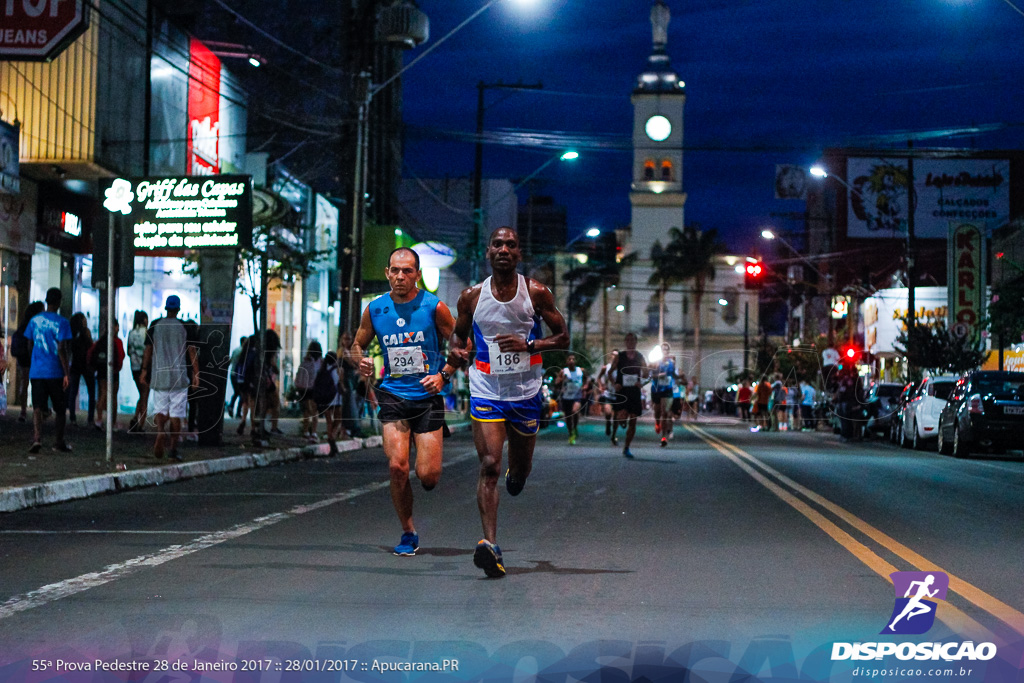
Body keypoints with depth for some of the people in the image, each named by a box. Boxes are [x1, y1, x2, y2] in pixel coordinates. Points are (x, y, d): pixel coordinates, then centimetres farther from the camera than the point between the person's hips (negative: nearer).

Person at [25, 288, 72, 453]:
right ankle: (60, 442, 19)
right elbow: (61, 349, -14)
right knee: (60, 409, 11)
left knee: (37, 407, -2)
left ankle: (37, 439, -21)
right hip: (56, 372, -3)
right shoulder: (62, 322, -9)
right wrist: (67, 373, -12)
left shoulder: (35, 320, 6)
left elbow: (30, 345, 15)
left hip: (36, 372, 3)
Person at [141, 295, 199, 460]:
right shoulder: (184, 327, -1)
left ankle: (160, 432, -21)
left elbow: (148, 349, 3)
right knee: (176, 413, 3)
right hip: (179, 375, -1)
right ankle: (173, 447, 2)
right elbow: (192, 352, -3)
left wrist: (144, 371, 10)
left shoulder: (155, 325, 3)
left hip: (159, 375, 1)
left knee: (160, 408, 9)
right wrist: (196, 374, 1)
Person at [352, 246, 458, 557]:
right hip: (393, 395, 2)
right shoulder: (374, 309, 2)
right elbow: (357, 344, 16)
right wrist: (360, 361, -6)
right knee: (397, 466, -15)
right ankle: (408, 533, 4)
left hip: (427, 396, -1)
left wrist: (443, 375, -11)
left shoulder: (434, 307, -5)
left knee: (428, 476, -7)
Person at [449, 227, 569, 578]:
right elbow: (459, 332, 15)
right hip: (486, 392, -1)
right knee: (489, 465, -15)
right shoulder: (472, 296, -1)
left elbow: (563, 338, 0)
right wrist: (457, 350, -9)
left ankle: (516, 473, 55)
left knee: (521, 467, 15)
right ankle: (490, 544, -21)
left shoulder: (536, 292, -4)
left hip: (526, 392, 1)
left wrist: (528, 344, -17)